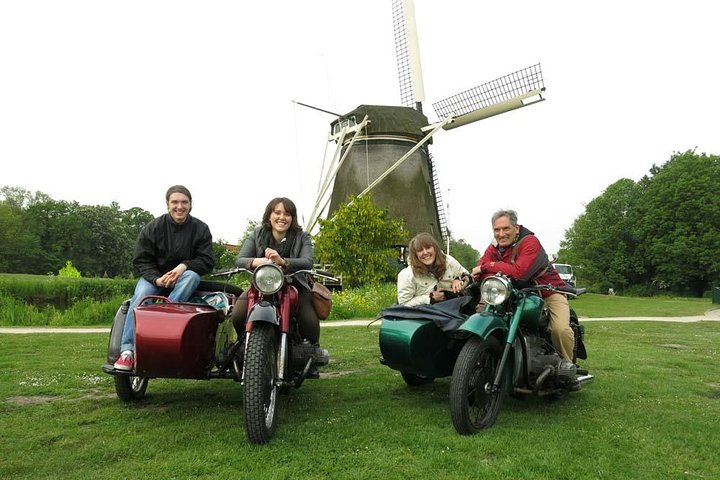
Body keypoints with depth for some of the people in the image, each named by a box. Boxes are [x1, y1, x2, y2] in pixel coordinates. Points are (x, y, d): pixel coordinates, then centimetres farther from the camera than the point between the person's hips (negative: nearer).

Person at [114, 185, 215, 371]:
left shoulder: (200, 229, 0)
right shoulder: (153, 228, -1)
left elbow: (207, 261, -5)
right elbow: (141, 260, -2)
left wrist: (184, 266, -23)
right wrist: (157, 279, -21)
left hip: (183, 279, 0)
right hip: (154, 277, 0)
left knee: (192, 276, -34)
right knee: (140, 298, -30)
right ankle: (127, 350, -33)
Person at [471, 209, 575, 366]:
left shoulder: (530, 242, -20)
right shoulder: (494, 248, 0)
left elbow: (519, 272, -35)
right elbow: (479, 269, -14)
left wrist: (487, 266, -28)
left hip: (548, 291, -6)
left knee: (560, 329, -28)